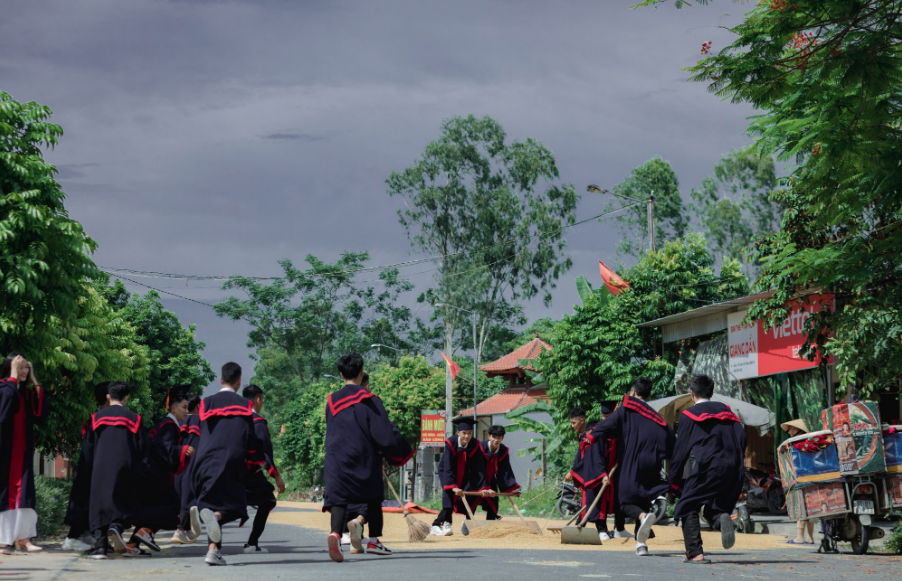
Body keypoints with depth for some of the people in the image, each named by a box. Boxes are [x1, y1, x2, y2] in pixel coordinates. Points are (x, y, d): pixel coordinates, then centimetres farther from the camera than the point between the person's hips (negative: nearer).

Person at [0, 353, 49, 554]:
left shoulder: (27, 393, 14)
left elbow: (41, 413, 1)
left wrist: (34, 381, 3)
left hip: (22, 451, 5)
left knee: (23, 490, -1)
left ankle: (22, 537, -2)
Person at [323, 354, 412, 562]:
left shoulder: (332, 401, 6)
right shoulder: (370, 400, -8)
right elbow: (384, 432, -12)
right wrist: (404, 450, 3)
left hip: (337, 457, 2)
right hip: (365, 458, -2)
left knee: (338, 498, -5)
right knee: (373, 498, 17)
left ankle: (335, 533, -32)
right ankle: (373, 541, 15)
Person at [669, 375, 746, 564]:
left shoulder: (689, 415, 7)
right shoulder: (726, 411, 20)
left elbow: (681, 449, 5)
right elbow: (741, 437, 10)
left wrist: (675, 480, 12)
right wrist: (739, 467, 12)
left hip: (708, 467, -5)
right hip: (733, 469, 5)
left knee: (688, 508, 6)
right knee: (714, 507, 19)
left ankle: (695, 553, -9)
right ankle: (722, 517, -17)